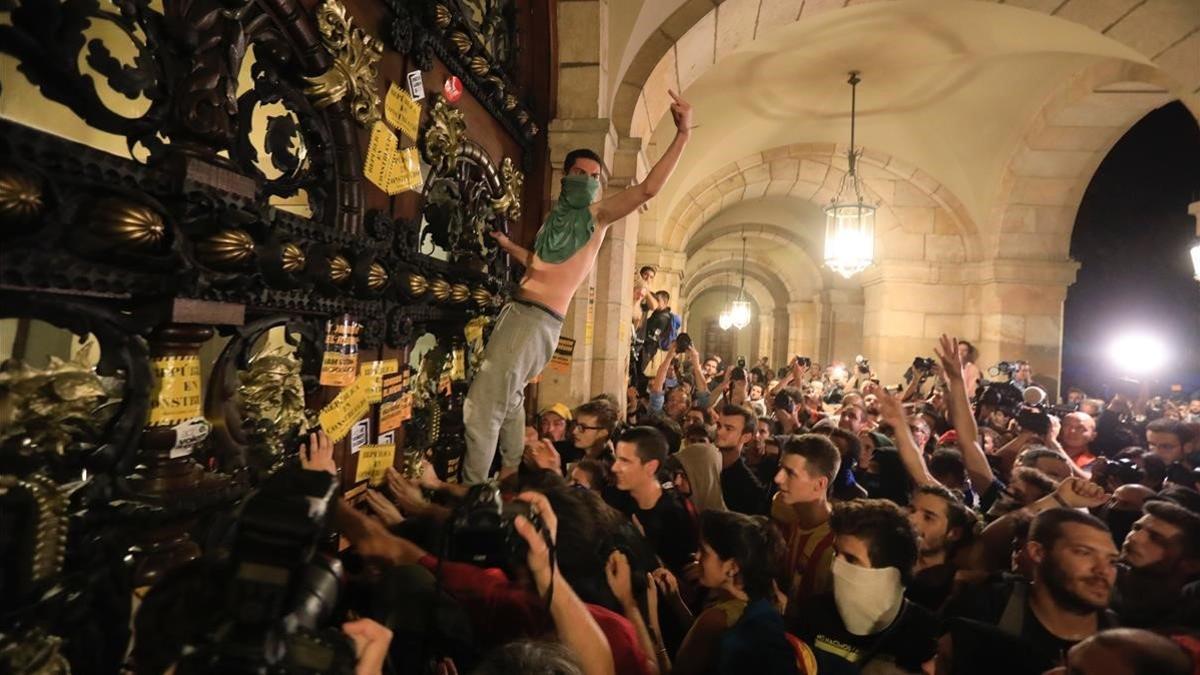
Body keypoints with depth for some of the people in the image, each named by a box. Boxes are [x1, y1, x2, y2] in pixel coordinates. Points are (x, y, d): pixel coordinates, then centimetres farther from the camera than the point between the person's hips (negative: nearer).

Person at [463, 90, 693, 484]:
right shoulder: (558, 214, 18)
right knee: (506, 399, 23)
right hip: (521, 313, 9)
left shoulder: (597, 214, -2)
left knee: (481, 407, -9)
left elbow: (647, 190, -14)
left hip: (536, 318, -9)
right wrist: (505, 244, 27)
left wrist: (682, 135, -17)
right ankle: (512, 475, 38)